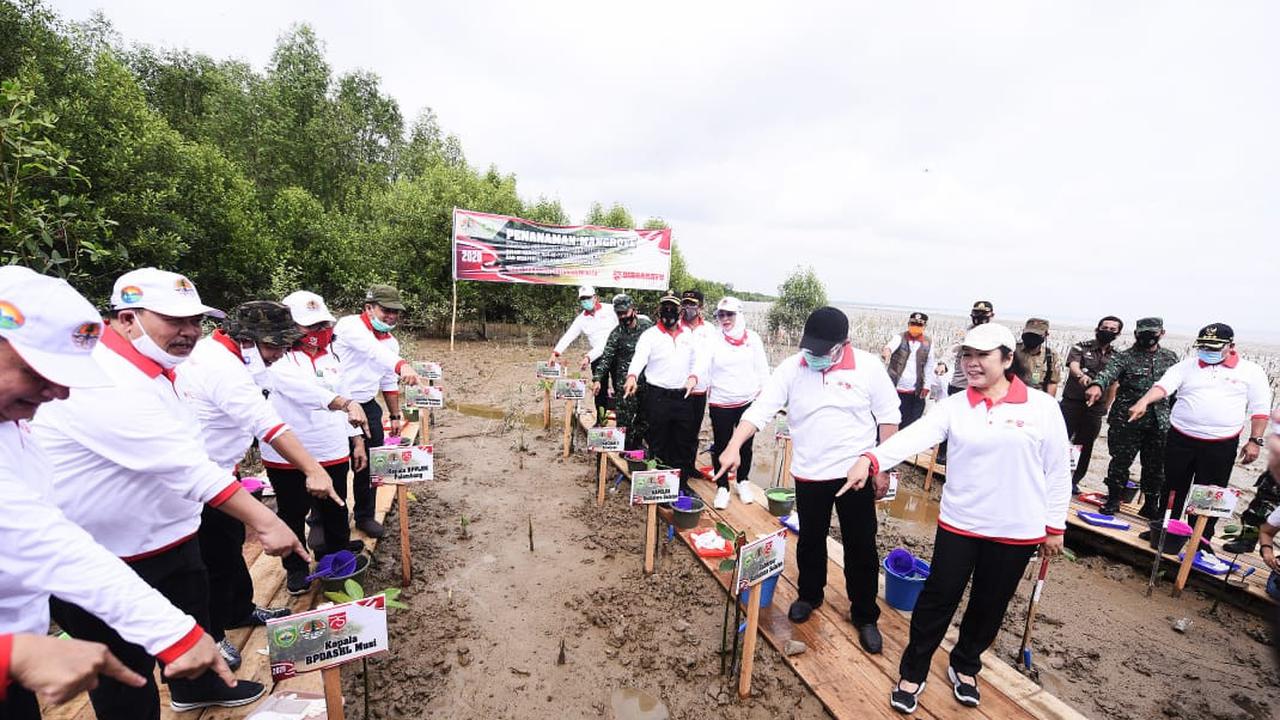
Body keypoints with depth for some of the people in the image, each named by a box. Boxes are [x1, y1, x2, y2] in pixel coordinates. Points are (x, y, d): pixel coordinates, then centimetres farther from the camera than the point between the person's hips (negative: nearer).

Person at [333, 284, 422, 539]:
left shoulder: (391, 341, 8)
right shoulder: (351, 325, -16)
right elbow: (374, 350, -38)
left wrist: (395, 415, 17)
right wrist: (402, 365, -55)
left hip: (367, 407, 6)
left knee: (369, 463, 11)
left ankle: (365, 517, 30)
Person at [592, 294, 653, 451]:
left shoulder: (647, 325, 1)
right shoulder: (616, 334, -5)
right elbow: (606, 358, -8)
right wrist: (597, 379, -19)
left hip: (646, 380, 3)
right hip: (625, 383, -2)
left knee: (644, 419, 12)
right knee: (624, 420, -1)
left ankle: (637, 447, 30)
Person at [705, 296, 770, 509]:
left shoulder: (753, 338, 1)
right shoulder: (713, 340, -5)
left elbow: (762, 370, 5)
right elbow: (705, 370, -5)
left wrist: (763, 395, 5)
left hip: (748, 401, 2)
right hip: (721, 403, -1)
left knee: (745, 445, 14)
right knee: (721, 446, 6)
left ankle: (743, 482, 34)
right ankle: (722, 487, 21)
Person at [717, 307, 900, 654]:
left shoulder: (868, 367, -10)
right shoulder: (791, 368, -9)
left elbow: (888, 418, -2)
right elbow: (760, 410, -13)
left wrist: (883, 468, -2)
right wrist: (734, 446, -26)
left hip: (856, 473, -1)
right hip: (809, 474, 1)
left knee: (861, 547, 11)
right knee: (810, 541, 18)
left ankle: (865, 615, 32)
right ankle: (809, 595, 43)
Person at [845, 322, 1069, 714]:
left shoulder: (1042, 406, -6)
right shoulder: (954, 405, -6)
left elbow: (1058, 470, 0)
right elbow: (915, 435, -21)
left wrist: (1054, 525, 3)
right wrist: (871, 458, -39)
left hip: (1016, 530, 0)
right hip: (959, 523, 0)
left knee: (989, 605, 17)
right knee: (938, 597, 7)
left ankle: (965, 666, 42)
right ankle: (912, 672, 25)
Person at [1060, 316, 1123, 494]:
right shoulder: (1081, 347, -1)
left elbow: (1113, 384, 15)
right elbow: (1073, 365, -19)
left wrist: (1106, 407, 12)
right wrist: (1081, 375, -41)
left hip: (1096, 408, 3)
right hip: (1072, 402, -3)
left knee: (1084, 446, 8)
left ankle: (1074, 481, 19)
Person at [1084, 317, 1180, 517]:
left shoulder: (1170, 357, 11)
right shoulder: (1124, 357, -4)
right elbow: (1109, 372, -25)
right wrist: (1097, 385, -46)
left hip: (1160, 423, 4)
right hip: (1126, 421, -4)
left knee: (1155, 465, 11)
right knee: (1121, 461, 2)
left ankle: (1151, 504, 26)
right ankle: (1113, 500, 16)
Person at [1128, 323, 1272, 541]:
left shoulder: (1250, 371, 4)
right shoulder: (1186, 366, 3)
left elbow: (1260, 409, 5)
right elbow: (1163, 386, -11)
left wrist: (1255, 440, -1)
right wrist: (1143, 402, -30)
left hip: (1221, 446, -1)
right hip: (1180, 440, 1)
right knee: (1173, 489, 11)